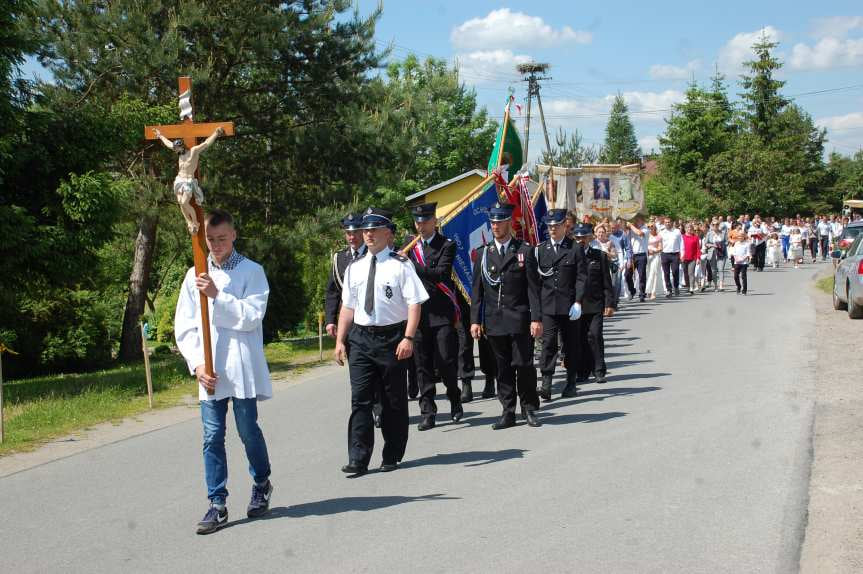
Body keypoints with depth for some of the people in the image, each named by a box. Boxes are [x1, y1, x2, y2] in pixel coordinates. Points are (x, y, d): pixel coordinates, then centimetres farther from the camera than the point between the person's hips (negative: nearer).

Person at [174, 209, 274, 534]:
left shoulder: (251, 272, 1)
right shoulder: (195, 276, 9)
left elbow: (252, 316, -10)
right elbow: (184, 327, 8)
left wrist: (217, 296, -18)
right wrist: (197, 364, -4)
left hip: (243, 369, -3)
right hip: (208, 371, 3)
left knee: (248, 431, 6)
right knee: (212, 437, 2)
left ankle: (261, 485, 31)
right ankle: (217, 504, 8)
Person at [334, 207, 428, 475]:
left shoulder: (400, 265, -5)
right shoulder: (354, 268, 10)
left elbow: (414, 303, -10)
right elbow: (348, 306, 14)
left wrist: (408, 338, -19)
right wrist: (340, 340, 8)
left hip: (392, 337, -3)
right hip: (360, 337, 4)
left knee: (394, 400, 7)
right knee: (360, 399, -2)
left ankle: (392, 457, 19)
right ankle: (358, 460, 0)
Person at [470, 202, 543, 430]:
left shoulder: (525, 251, 2)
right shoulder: (482, 253, 10)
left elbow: (533, 288, -2)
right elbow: (477, 290, 9)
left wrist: (536, 318, -8)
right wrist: (475, 320, 3)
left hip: (519, 320, -3)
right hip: (494, 321, 3)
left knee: (524, 365, -2)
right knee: (503, 368, 6)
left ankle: (529, 409, 11)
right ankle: (508, 412, 12)